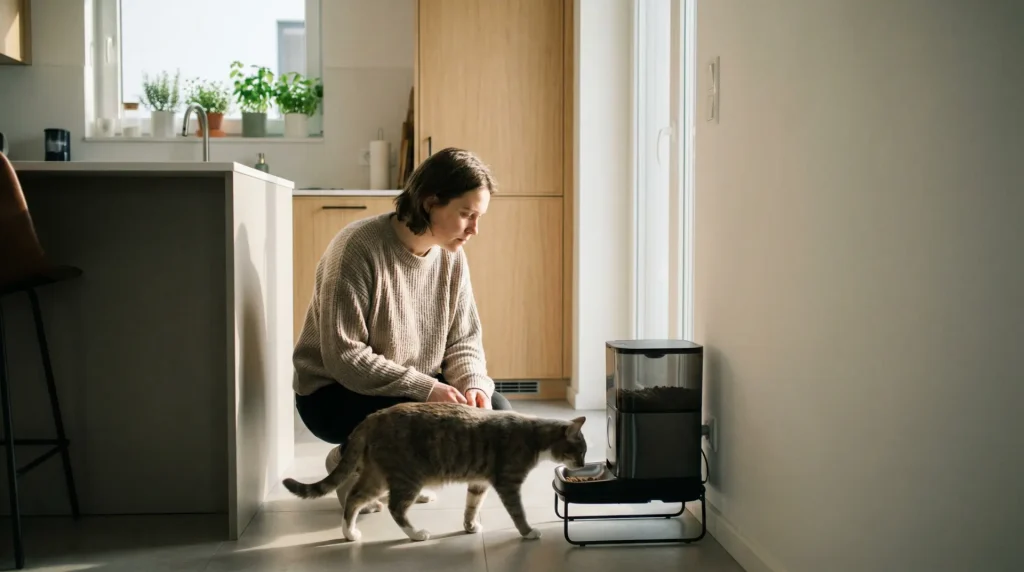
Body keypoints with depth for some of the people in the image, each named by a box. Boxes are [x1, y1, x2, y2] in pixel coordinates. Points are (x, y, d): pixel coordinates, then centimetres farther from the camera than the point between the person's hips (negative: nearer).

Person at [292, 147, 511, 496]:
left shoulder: (451, 255, -4)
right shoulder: (359, 247, -23)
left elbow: (463, 340, 2)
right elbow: (343, 357, -26)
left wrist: (474, 385, -19)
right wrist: (426, 388, -29)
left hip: (415, 390, 7)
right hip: (334, 393, -7)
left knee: (495, 411, -10)